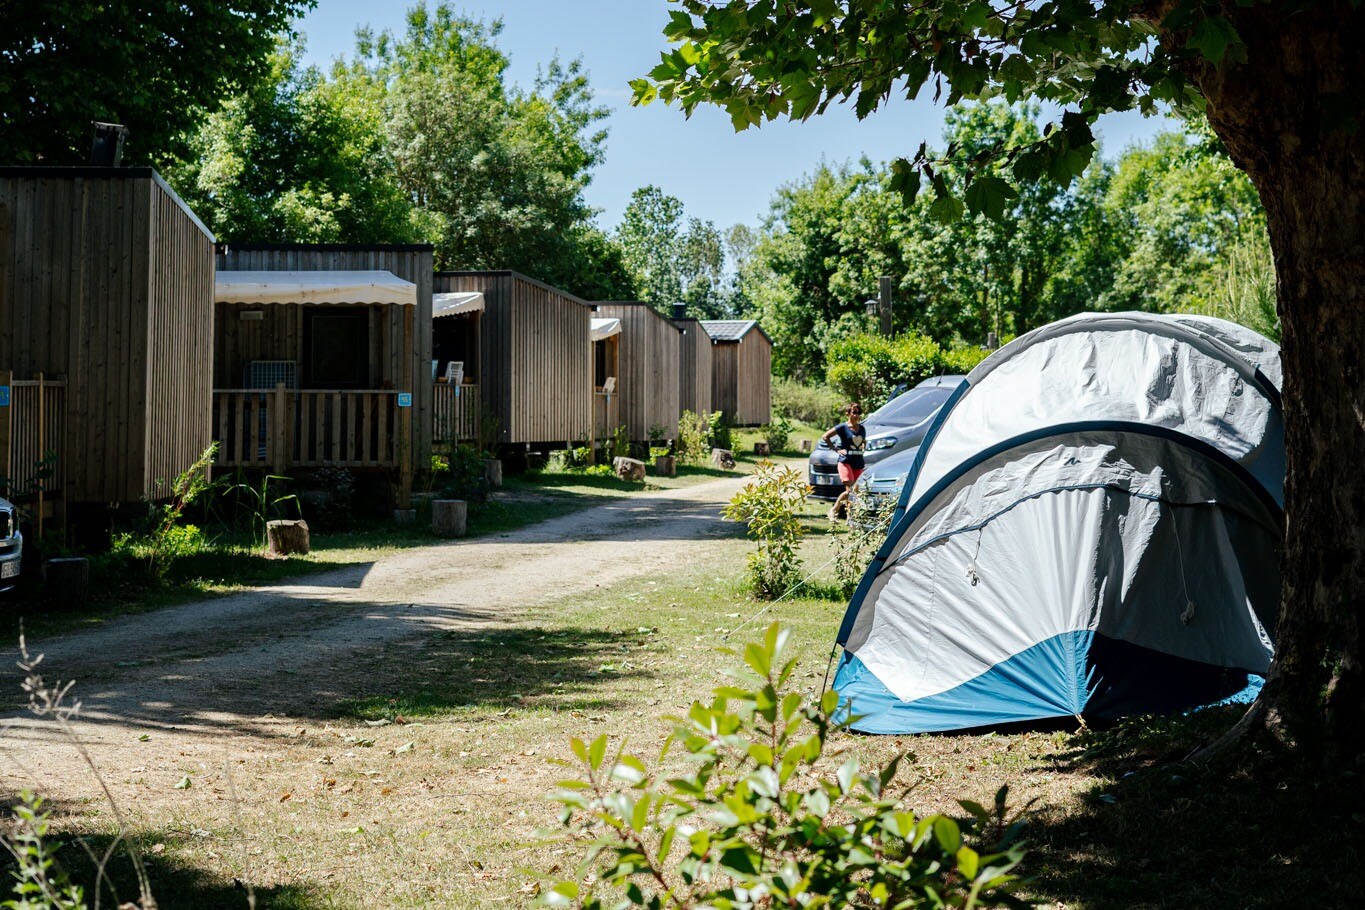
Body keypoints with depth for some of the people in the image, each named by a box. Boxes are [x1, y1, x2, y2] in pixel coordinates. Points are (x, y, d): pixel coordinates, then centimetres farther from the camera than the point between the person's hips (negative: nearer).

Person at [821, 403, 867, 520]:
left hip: (858, 464, 6)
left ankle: (850, 514, 8)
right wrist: (836, 449, -6)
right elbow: (825, 437, -3)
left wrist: (863, 448, 13)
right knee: (850, 490, -15)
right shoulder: (843, 427, -4)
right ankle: (834, 509, 2)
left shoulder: (862, 428, 13)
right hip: (846, 462, -6)